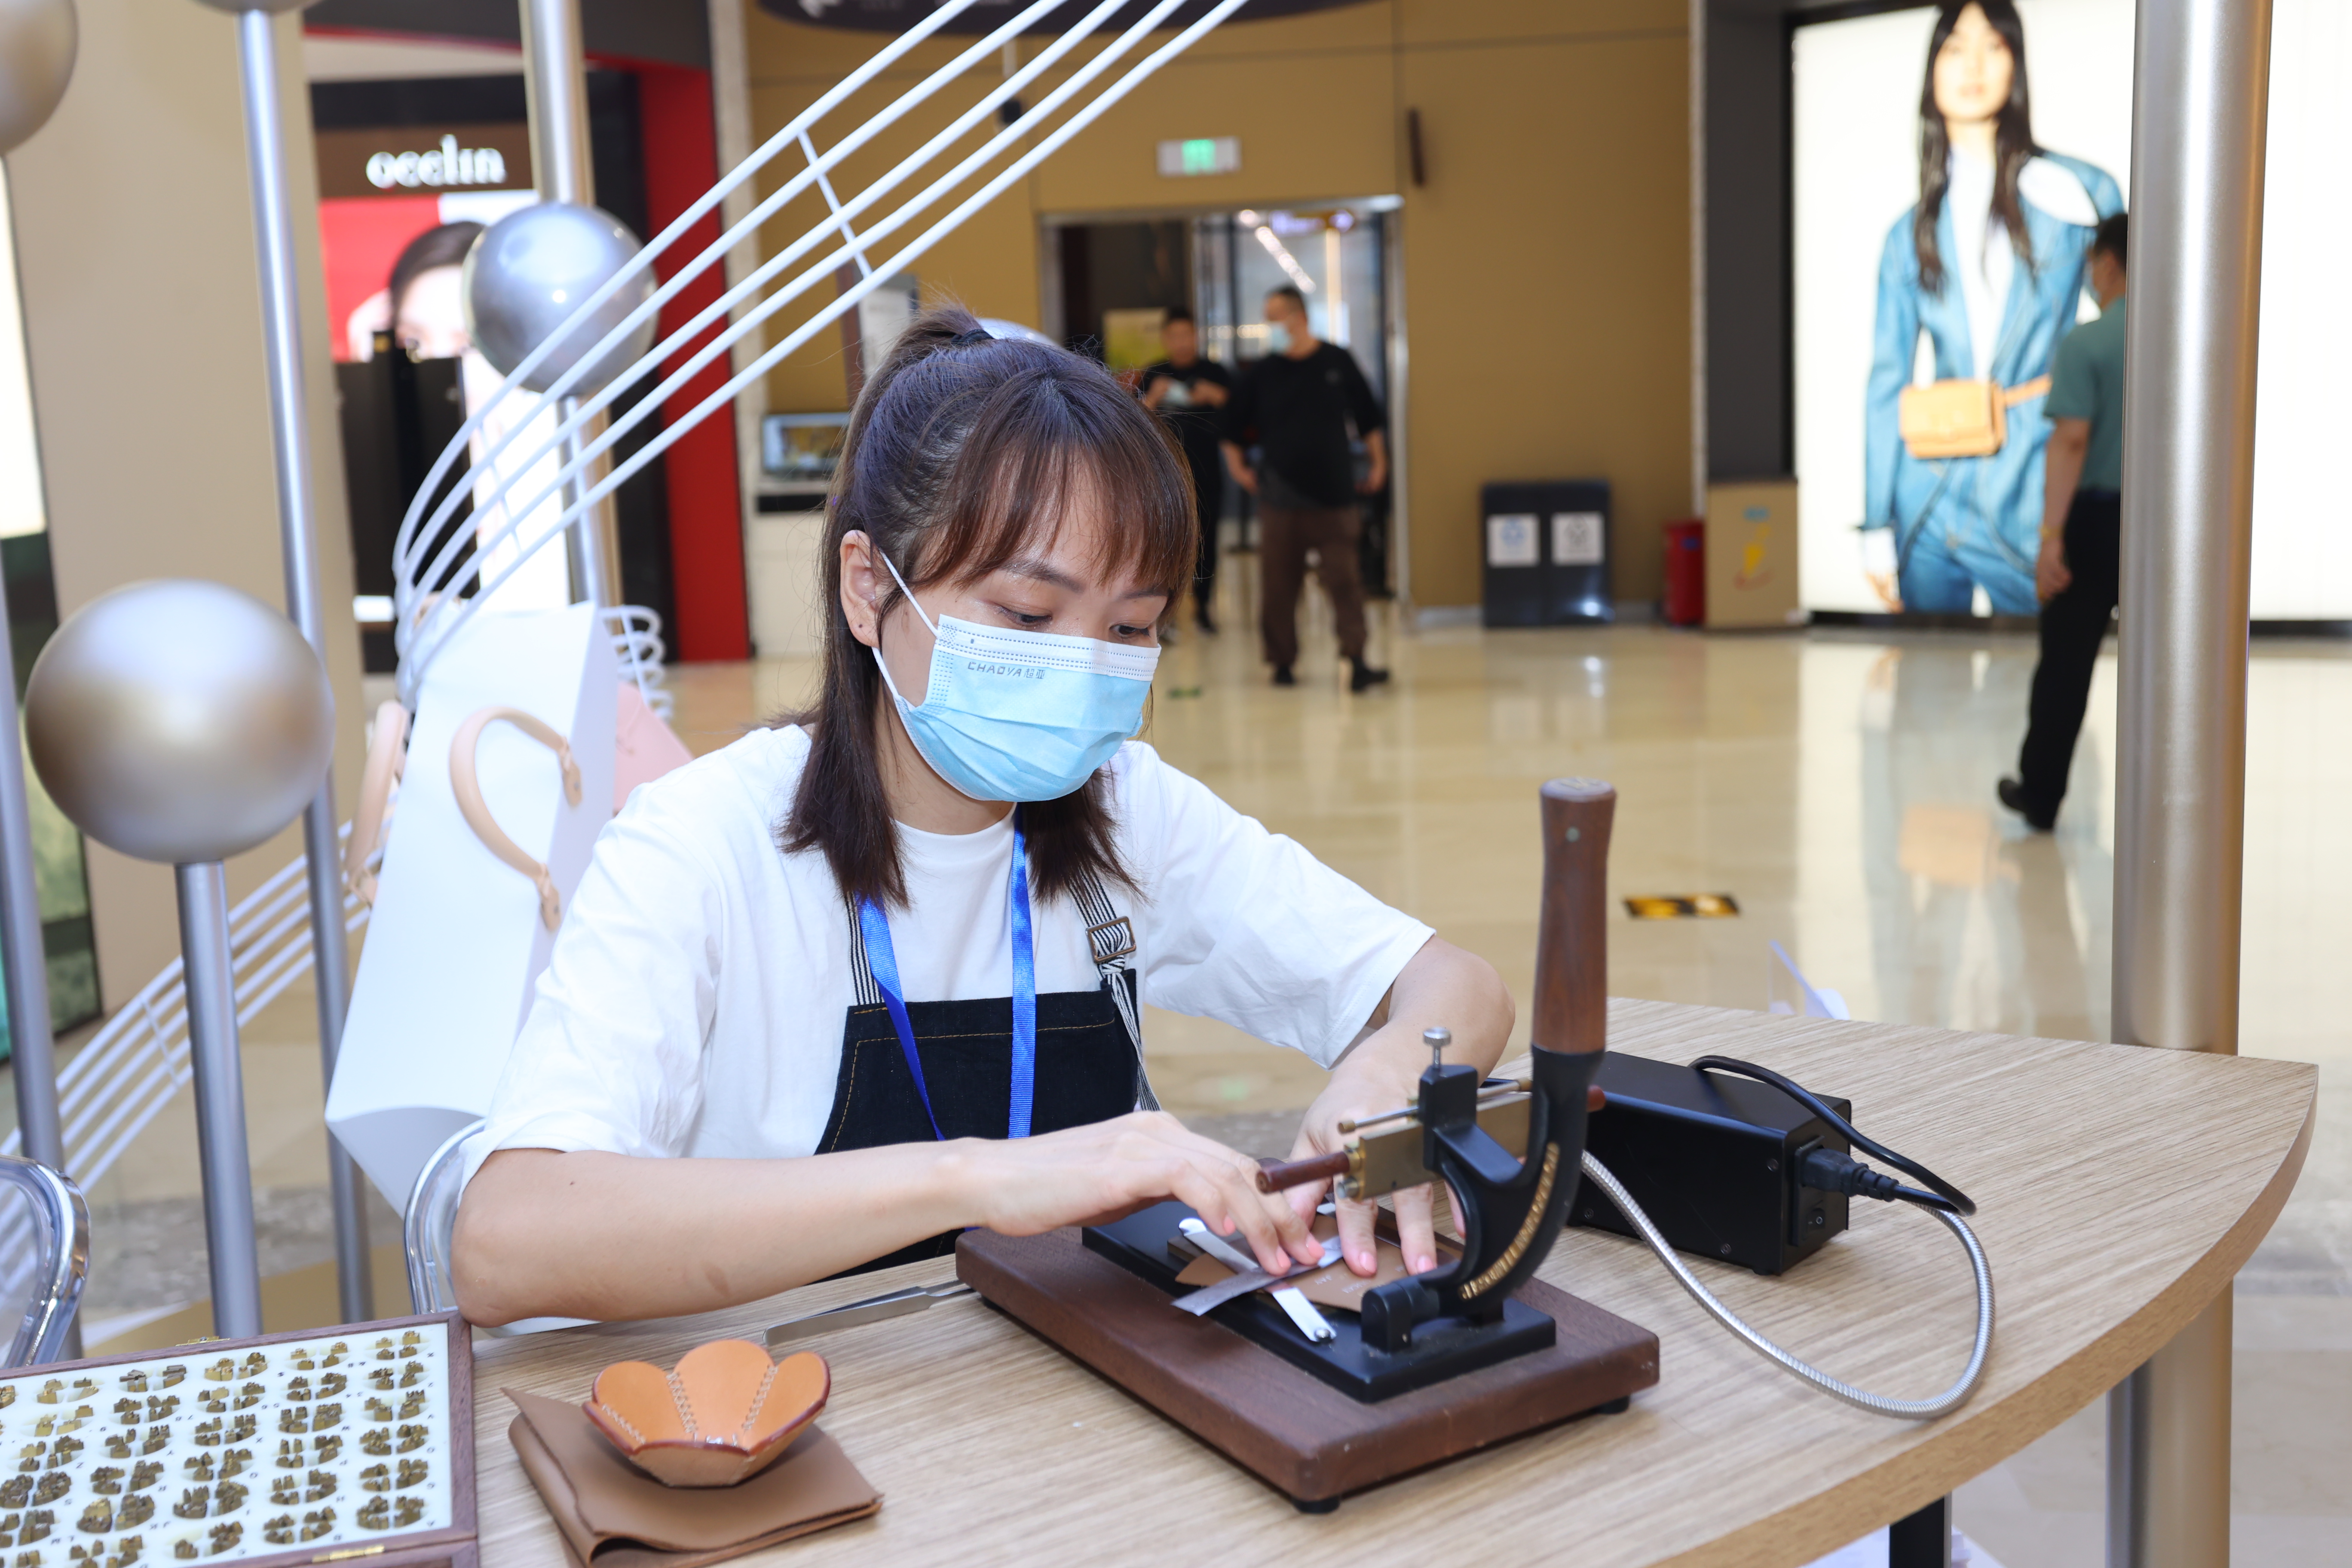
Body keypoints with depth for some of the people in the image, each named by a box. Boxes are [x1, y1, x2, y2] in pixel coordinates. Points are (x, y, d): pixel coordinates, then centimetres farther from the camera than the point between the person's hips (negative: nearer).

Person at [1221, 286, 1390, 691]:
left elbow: (1368, 418, 11)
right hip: (1280, 496, 1)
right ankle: (1283, 662, 14)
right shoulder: (1262, 373, 3)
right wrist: (1238, 467, 5)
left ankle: (1357, 662, -9)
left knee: (1344, 579, -7)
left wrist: (1378, 464, 9)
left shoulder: (1338, 362, 2)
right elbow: (1232, 426, 13)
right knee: (1279, 584, 3)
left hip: (1334, 492, -1)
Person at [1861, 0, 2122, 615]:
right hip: (1930, 500, 2)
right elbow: (1887, 385, 8)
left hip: (2033, 503, -2)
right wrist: (1877, 529, 5)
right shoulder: (1912, 234, 8)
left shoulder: (2081, 195, 3)